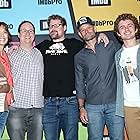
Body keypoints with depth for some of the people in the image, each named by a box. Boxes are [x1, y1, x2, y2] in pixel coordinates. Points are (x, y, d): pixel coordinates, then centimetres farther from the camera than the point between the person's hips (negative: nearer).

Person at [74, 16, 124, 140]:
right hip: (92, 106, 1)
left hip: (114, 103, 0)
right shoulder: (79, 57, 10)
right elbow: (79, 84, 11)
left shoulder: (110, 45, 7)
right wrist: (81, 107, 4)